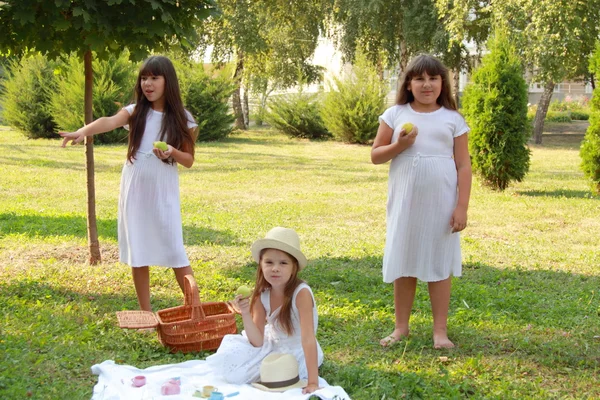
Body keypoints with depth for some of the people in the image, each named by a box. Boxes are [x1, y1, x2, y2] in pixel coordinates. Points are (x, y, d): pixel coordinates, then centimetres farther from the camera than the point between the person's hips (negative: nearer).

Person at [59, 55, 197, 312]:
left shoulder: (181, 118, -2)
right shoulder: (135, 112, -1)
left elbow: (189, 161, 3)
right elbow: (110, 122, -22)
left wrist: (173, 152, -19)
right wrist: (83, 131, -42)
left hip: (163, 194, -2)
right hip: (134, 193, 2)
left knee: (175, 252, -4)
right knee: (138, 254, 6)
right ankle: (146, 313, 17)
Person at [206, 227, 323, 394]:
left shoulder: (301, 293, -28)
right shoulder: (262, 294, -12)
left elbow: (308, 339, -32)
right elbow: (257, 342, -11)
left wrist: (312, 382, -37)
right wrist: (246, 314, -29)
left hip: (297, 353, -5)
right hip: (272, 345, 5)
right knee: (231, 361, -10)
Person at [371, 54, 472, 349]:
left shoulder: (453, 119, 1)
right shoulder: (395, 114, 3)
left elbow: (463, 166, 0)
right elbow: (375, 155, 5)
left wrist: (462, 207, -7)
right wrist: (399, 145, -14)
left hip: (440, 203, -1)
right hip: (404, 202, 1)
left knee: (439, 265, 5)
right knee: (403, 264, 8)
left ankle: (440, 330, 13)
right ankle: (401, 327, 20)